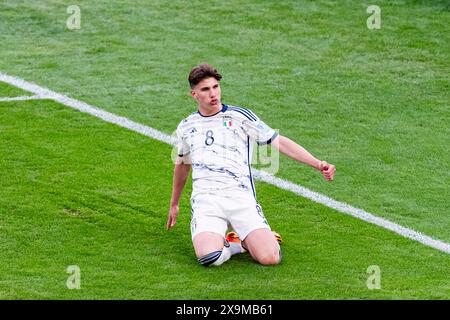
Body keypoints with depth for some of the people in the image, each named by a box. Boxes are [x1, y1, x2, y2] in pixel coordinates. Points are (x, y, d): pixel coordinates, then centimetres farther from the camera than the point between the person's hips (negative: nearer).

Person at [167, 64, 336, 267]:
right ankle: (232, 245, 5)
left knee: (269, 258, -22)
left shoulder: (239, 116, 8)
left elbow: (278, 142, 5)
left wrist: (318, 164, -6)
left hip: (241, 197, -1)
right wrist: (174, 204, 45)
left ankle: (246, 240, 13)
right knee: (209, 257, -30)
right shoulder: (186, 127, 17)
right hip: (205, 199, 1)